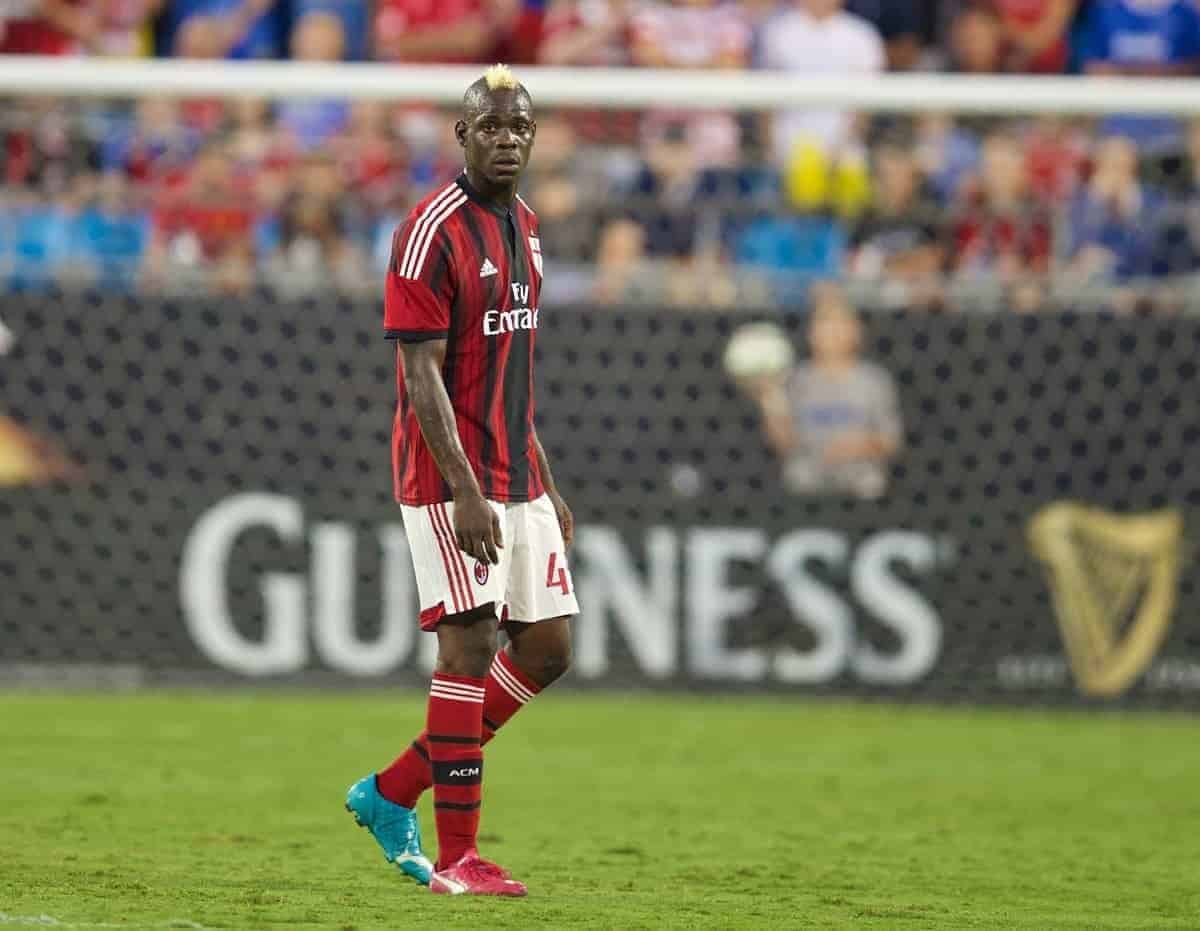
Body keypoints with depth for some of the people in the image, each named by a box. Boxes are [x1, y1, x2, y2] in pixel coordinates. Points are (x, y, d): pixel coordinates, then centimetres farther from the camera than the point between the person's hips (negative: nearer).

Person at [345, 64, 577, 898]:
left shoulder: (525, 227, 13)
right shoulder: (432, 232, -13)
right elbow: (422, 374, -17)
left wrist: (545, 484, 19)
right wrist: (465, 491, -24)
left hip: (518, 477, 8)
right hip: (450, 480, -8)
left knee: (549, 645, 6)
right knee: (470, 647, -9)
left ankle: (393, 792, 17)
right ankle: (456, 857, -3)